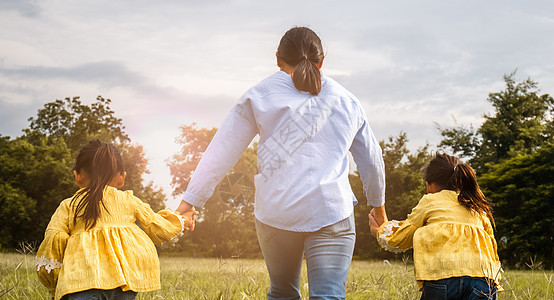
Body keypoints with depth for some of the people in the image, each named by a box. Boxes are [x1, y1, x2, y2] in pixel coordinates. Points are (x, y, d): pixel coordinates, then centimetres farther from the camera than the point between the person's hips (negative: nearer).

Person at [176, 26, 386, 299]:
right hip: (331, 212, 0)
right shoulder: (346, 101, 15)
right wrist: (378, 203, 38)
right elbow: (372, 158, 23)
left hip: (275, 212, 0)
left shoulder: (260, 96, 8)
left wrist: (191, 199, 11)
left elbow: (222, 152, 6)